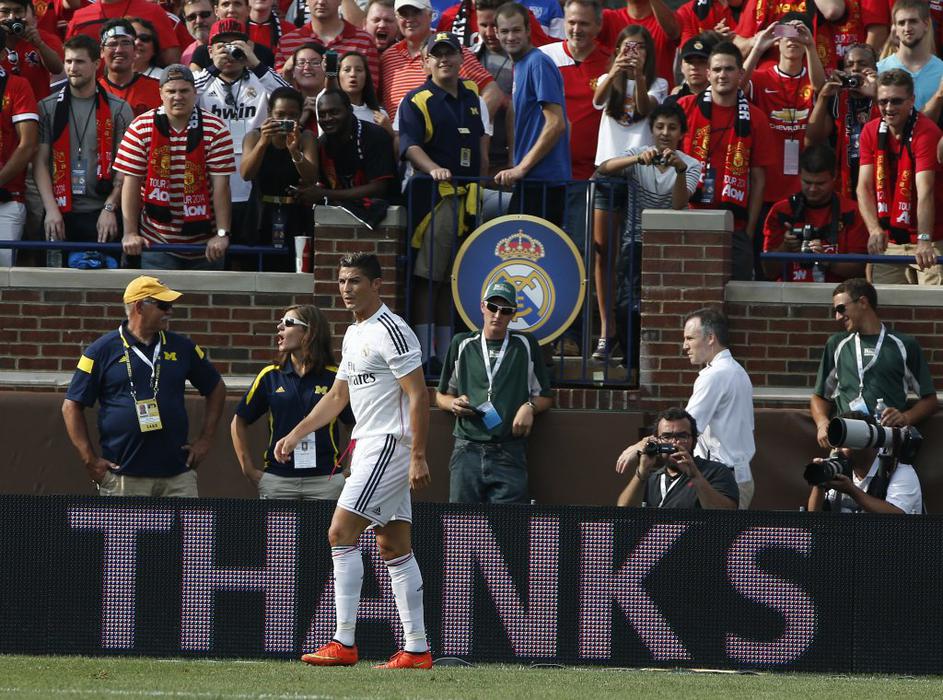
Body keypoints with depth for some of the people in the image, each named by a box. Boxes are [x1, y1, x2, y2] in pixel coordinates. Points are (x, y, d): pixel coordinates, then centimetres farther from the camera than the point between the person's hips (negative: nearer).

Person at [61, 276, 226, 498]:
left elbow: (215, 389, 24)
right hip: (124, 477, -3)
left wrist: (205, 440, 14)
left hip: (178, 476, 3)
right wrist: (90, 460, -3)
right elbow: (72, 406, 3)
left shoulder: (182, 348, 11)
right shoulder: (103, 350, 1)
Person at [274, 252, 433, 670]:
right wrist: (295, 435, 21)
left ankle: (344, 643, -13)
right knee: (394, 548, 7)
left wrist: (418, 457, -21)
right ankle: (417, 649, 7)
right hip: (369, 445, 10)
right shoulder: (354, 334, 17)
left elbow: (418, 396, -16)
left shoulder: (391, 331, -13)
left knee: (341, 534, -13)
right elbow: (337, 396, 26)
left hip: (389, 444, -10)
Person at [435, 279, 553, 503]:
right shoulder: (462, 344, 14)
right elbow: (441, 395, 22)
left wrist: (529, 407, -5)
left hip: (509, 454, -1)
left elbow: (545, 397, 17)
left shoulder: (525, 346, 11)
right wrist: (454, 404, 0)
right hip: (468, 449, 1)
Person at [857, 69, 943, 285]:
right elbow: (864, 187, -2)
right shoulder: (871, 132, 4)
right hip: (888, 243, 5)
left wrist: (924, 240, -37)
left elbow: (924, 191, -25)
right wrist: (875, 230, -19)